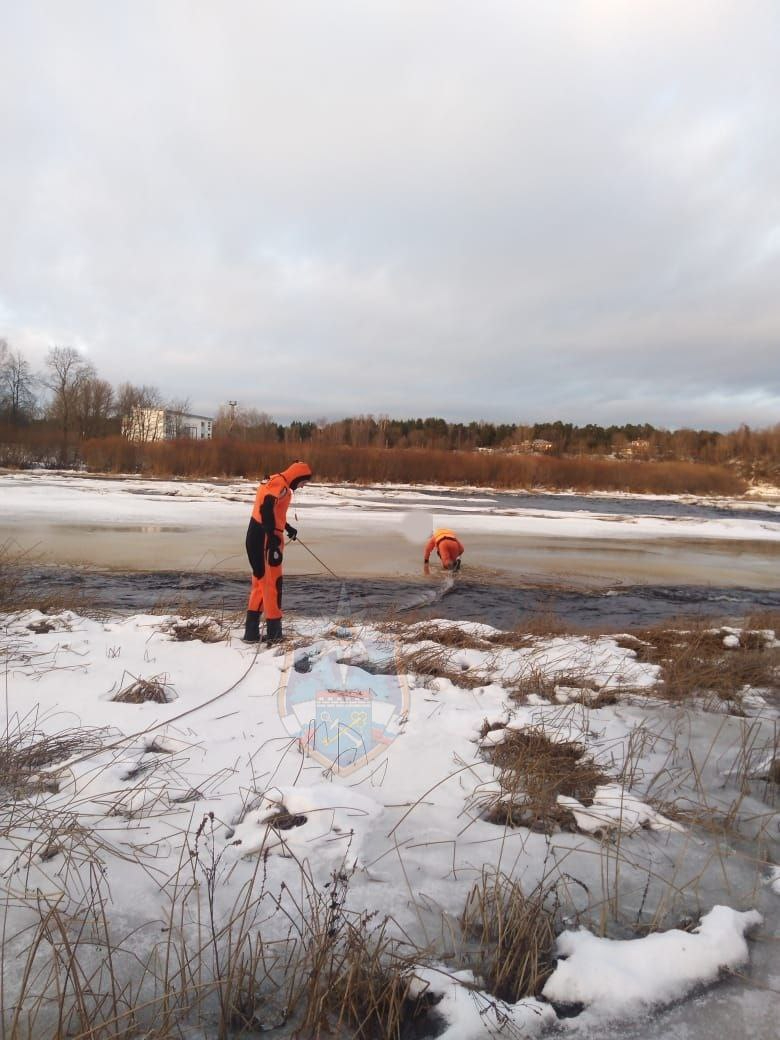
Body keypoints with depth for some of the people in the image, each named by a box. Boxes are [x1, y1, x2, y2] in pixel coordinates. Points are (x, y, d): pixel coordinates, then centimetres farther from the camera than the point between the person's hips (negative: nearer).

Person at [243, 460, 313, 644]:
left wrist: (287, 527, 33)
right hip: (266, 539, -10)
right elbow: (266, 510, -25)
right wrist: (273, 538, -26)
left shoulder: (273, 482, 18)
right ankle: (273, 633, 6)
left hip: (256, 537, 10)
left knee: (261, 582, 14)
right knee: (272, 583, -2)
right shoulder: (281, 485, -13)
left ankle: (251, 632, 16)